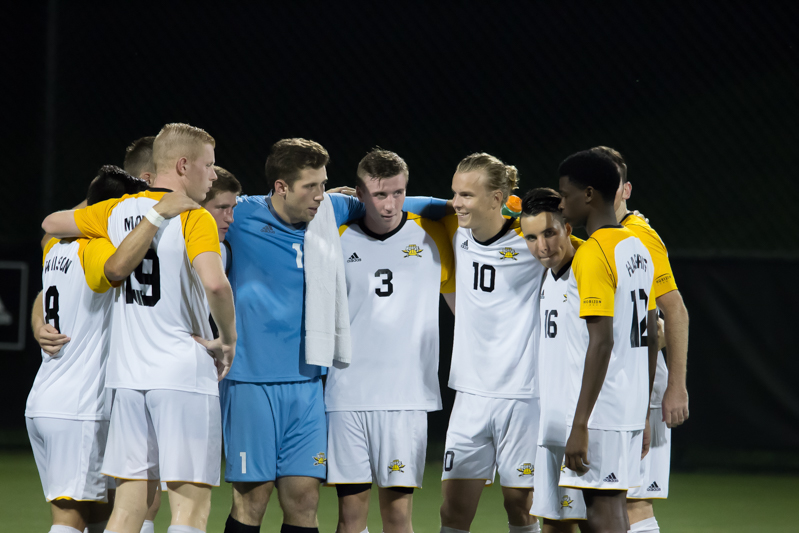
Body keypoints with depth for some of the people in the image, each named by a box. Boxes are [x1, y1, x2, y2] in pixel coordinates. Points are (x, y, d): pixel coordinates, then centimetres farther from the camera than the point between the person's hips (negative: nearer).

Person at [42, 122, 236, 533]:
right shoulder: (195, 219, -8)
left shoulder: (119, 212, 11)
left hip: (129, 376, 6)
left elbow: (52, 223, 26)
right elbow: (214, 283, -24)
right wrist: (228, 339, -8)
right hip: (185, 376, -6)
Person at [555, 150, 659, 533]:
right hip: (632, 408, 9)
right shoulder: (637, 248, 14)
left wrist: (580, 425, -22)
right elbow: (651, 340, 17)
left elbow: (601, 342, -21)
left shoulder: (593, 253, -14)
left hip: (601, 413, -9)